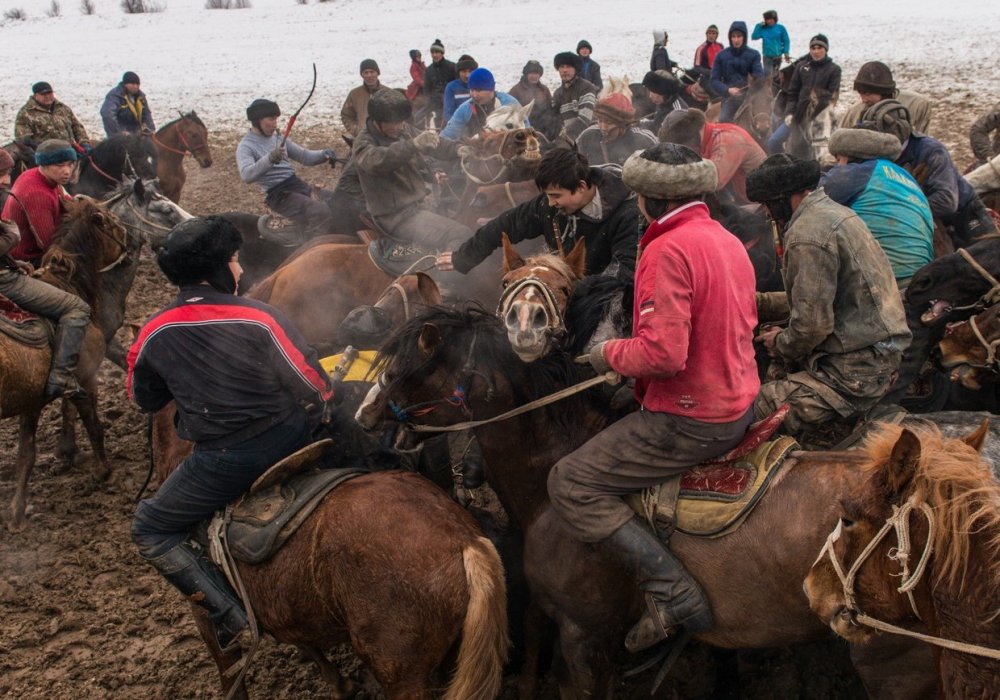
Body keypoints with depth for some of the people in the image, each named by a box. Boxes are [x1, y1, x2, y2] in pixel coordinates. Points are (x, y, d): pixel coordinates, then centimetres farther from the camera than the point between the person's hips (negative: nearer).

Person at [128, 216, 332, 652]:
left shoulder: (153, 334, -4)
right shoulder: (259, 317, -11)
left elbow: (145, 400, 14)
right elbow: (315, 390, -10)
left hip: (223, 460, -1)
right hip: (290, 437, 1)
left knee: (150, 531, 18)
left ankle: (231, 617, 5)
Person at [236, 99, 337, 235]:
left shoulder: (278, 138, 16)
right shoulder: (246, 147, -6)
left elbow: (304, 156, 18)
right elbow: (246, 175, -25)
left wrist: (323, 154, -4)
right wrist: (270, 159, -40)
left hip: (300, 184, 8)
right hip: (279, 195, -8)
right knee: (322, 213, -28)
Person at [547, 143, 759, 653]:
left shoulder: (668, 249, -19)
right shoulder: (729, 241, 9)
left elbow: (663, 353, -28)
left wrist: (610, 354, -8)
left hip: (692, 419, -10)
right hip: (740, 403, 10)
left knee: (570, 482, -5)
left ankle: (673, 593, -12)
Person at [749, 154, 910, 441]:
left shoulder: (807, 235, -16)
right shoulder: (835, 211, 16)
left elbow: (813, 323, -20)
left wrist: (781, 345, 0)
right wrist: (760, 302, 21)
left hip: (854, 373, -11)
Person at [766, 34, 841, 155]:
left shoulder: (833, 70, 1)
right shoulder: (801, 66, 9)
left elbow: (833, 95, -5)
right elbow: (792, 92, 10)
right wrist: (789, 112, -2)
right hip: (798, 113, 3)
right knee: (773, 141, -7)